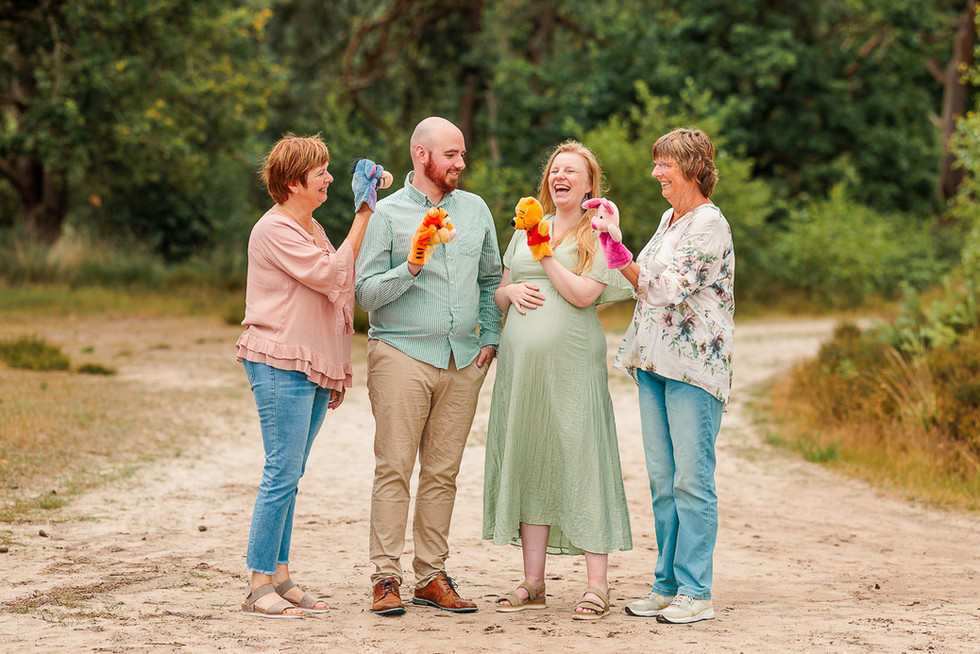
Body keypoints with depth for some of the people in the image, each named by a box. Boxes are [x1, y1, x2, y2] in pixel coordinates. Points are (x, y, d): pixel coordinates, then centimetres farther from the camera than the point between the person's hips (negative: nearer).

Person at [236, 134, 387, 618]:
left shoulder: (311, 229, 20)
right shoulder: (274, 230, -10)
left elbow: (334, 286, 24)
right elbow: (332, 275, -16)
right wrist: (364, 213, -13)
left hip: (313, 368, 9)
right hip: (279, 364, -9)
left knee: (288, 474, 9)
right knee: (282, 473, -10)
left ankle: (279, 577, 12)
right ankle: (259, 586, -7)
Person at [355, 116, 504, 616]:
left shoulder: (475, 209, 14)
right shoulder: (386, 213, 0)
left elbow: (491, 278, 22)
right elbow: (365, 293, -5)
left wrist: (490, 336, 11)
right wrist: (412, 267, -18)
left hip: (463, 360, 4)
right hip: (402, 354, -4)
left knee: (442, 472, 5)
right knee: (394, 470, -6)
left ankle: (432, 576, 10)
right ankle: (386, 579, -4)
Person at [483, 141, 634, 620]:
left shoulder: (598, 233, 3)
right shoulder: (526, 229, 18)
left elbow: (584, 294, -10)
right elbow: (499, 294, 21)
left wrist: (545, 253, -7)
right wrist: (511, 291, -1)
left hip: (571, 362, -5)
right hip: (520, 360, 5)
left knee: (582, 460, -8)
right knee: (528, 460, 6)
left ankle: (597, 586, -5)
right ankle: (533, 582, 12)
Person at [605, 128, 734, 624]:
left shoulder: (710, 225, -10)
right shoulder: (669, 218, 17)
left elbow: (670, 289, -18)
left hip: (693, 365, -9)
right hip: (655, 361, 9)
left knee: (692, 480, -7)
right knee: (662, 480, 9)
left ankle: (695, 592, -5)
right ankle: (667, 584, 15)